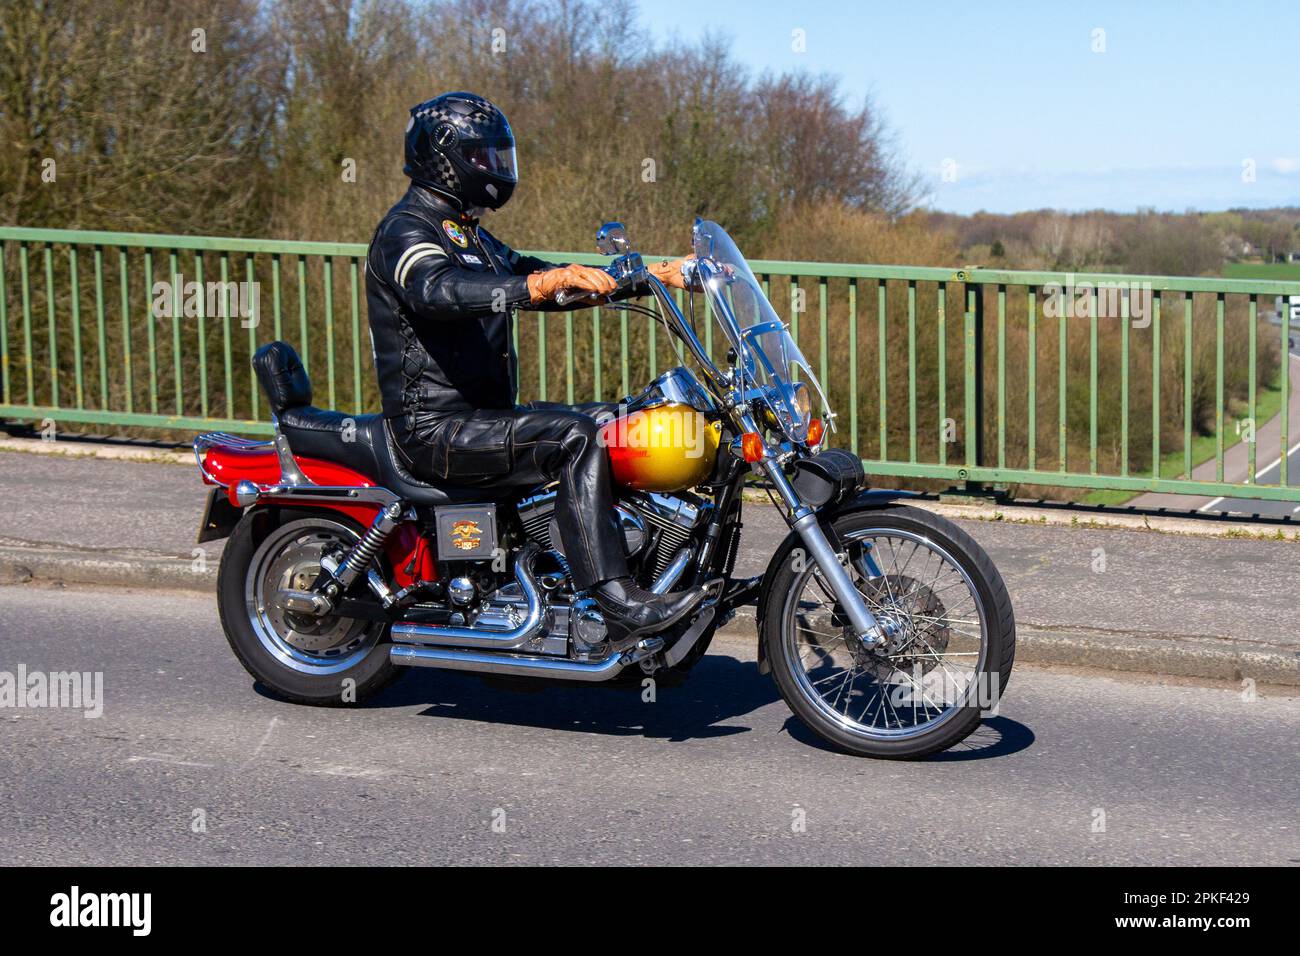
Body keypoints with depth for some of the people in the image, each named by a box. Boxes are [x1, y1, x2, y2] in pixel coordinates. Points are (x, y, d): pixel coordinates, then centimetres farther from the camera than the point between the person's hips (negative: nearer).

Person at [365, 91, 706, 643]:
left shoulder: (467, 235, 23)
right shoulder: (406, 230, -10)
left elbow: (530, 275, 22)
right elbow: (439, 289, -32)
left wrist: (651, 276, 12)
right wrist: (542, 284, -48)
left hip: (481, 414, 10)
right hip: (436, 427, -10)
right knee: (574, 437, -28)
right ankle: (617, 603, -32)